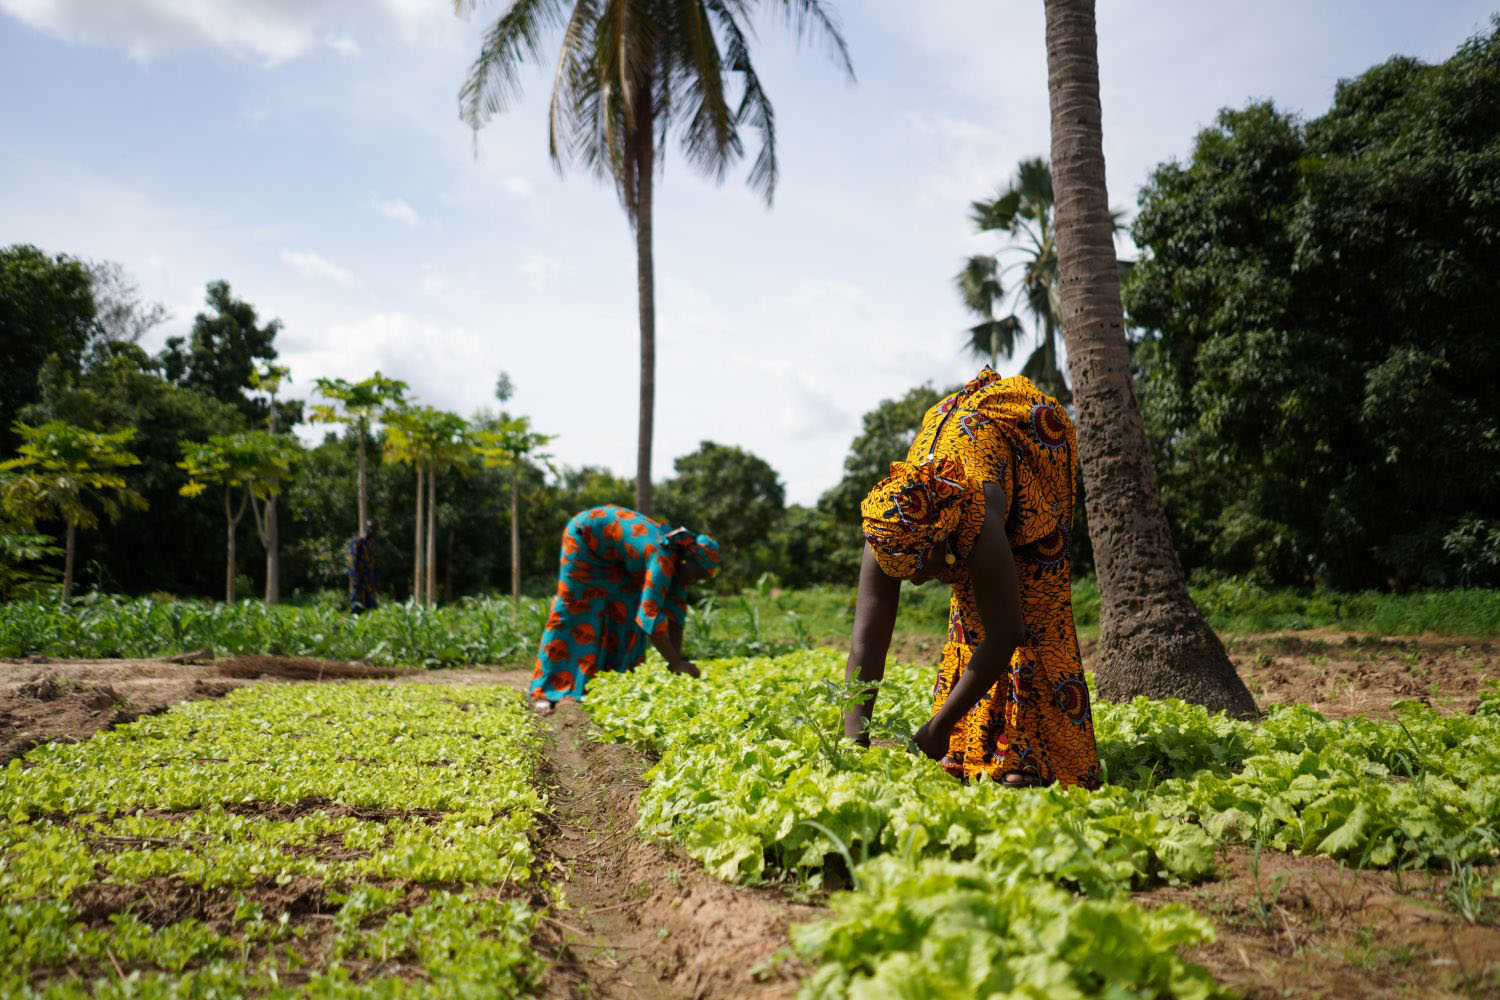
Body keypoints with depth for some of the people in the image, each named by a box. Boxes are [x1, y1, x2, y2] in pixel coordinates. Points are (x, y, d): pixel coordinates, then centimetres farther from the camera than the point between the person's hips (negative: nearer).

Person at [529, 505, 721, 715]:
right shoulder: (663, 559, -36)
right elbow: (650, 614, -43)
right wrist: (676, 663, -39)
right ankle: (543, 693, -5)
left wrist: (676, 661, -12)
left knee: (626, 609, 0)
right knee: (574, 611, -9)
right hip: (584, 535, -8)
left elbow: (676, 613, -7)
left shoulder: (679, 561, -12)